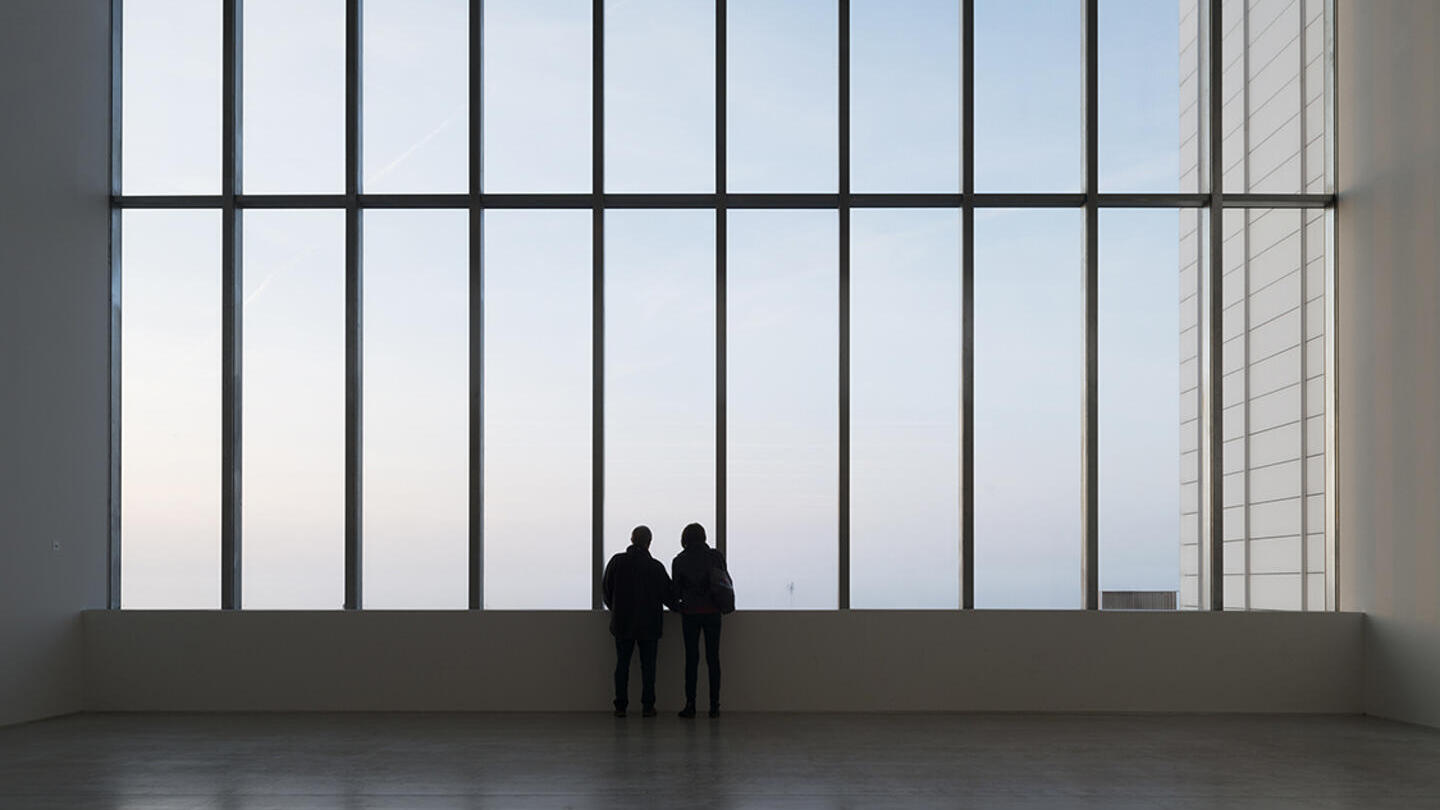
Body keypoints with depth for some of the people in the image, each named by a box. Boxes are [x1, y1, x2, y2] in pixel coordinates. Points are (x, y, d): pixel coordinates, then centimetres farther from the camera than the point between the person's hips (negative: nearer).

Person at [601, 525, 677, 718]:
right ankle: (648, 706, 1)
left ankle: (620, 706, 5)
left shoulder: (617, 561, -3)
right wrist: (676, 607, 18)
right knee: (648, 665, 4)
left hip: (622, 622, 1)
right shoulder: (655, 566, -8)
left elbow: (606, 588, 3)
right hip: (649, 623, -1)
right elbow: (668, 593, -3)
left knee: (622, 664, 8)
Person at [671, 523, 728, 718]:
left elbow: (676, 591, 3)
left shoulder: (679, 561, -2)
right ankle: (714, 705, 1)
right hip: (712, 612, 0)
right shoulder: (715, 556, -3)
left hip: (690, 612, 0)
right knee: (713, 658, 4)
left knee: (691, 658, 4)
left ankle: (690, 705, 0)